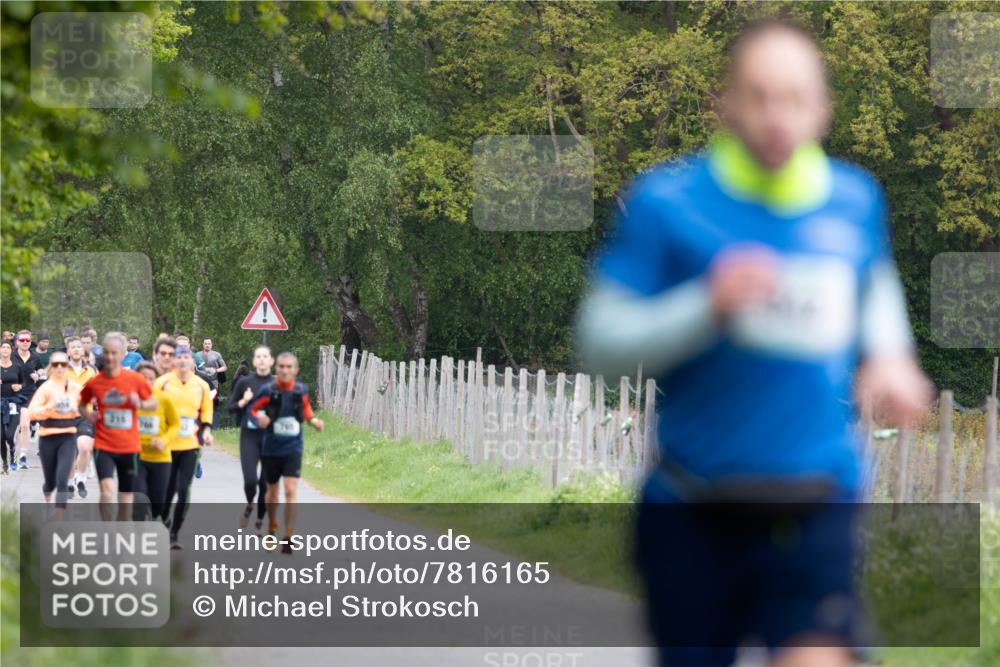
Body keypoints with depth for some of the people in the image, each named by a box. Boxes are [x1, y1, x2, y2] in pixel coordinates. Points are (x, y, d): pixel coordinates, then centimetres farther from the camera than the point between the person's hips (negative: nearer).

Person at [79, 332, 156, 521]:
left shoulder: (135, 379, -4)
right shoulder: (94, 382, -3)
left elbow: (153, 403, 7)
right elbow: (82, 404, 14)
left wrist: (140, 404, -14)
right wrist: (87, 414, -8)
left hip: (129, 447, 1)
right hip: (103, 446, -1)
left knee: (126, 497, 9)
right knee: (107, 489, -22)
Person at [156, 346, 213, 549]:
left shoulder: (201, 386, 6)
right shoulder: (162, 382, -1)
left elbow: (207, 412, 17)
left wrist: (206, 430, 1)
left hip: (190, 445, 1)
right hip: (166, 445, -1)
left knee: (184, 491, -5)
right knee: (166, 490, 3)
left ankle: (174, 533, 3)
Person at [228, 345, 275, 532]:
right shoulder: (245, 382, 2)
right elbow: (231, 407, 8)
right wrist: (244, 402, -10)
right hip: (249, 436, -1)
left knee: (266, 483, 2)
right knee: (250, 480, -14)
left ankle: (260, 520, 21)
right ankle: (249, 505, 18)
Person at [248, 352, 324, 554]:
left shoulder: (301, 390, -4)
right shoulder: (268, 391, -11)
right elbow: (251, 410, -4)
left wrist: (314, 421, -3)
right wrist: (259, 420, -24)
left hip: (293, 448, 0)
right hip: (271, 448, 0)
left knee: (291, 491, -13)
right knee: (273, 492, 15)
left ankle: (288, 539, -10)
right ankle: (272, 527, 43)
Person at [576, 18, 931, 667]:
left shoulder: (857, 200, 5)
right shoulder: (665, 201, -6)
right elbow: (600, 340, -7)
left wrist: (889, 354, 8)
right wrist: (708, 307, -21)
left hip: (816, 509, 1)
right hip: (691, 512, -1)